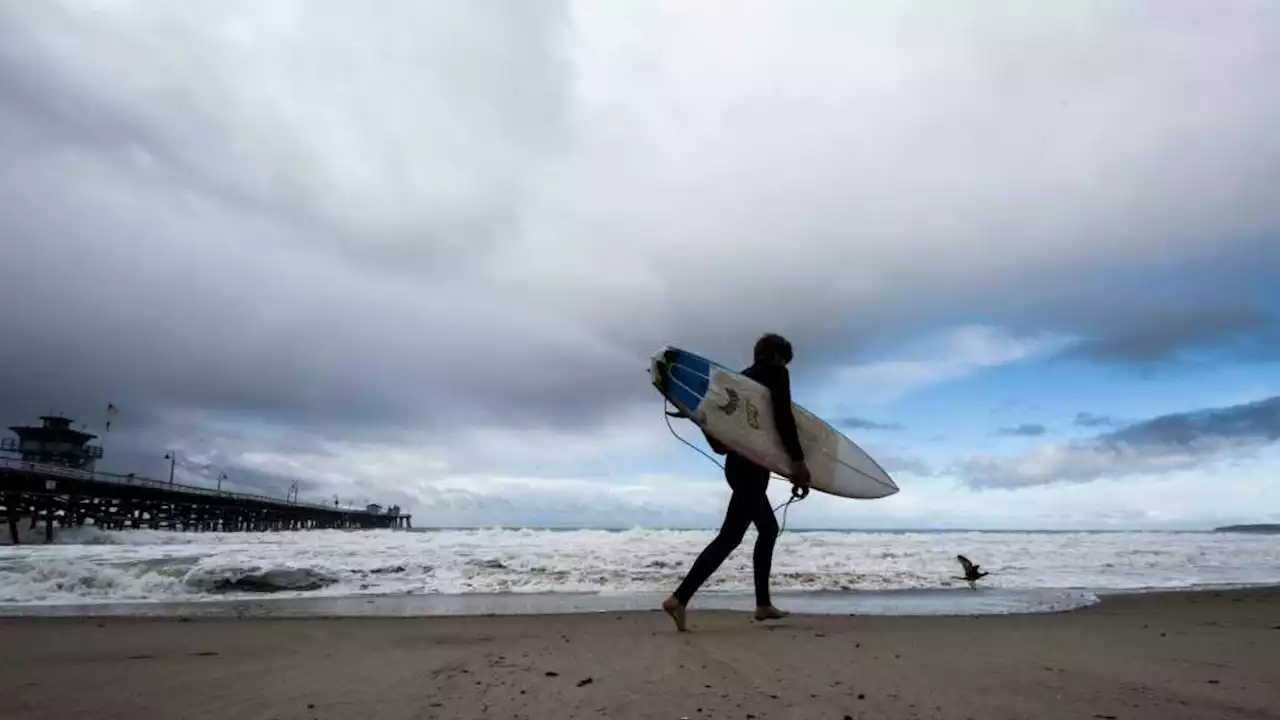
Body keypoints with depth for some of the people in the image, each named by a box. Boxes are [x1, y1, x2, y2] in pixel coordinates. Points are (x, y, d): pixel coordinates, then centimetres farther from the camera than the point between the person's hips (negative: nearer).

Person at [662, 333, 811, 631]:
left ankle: (763, 604, 22)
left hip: (740, 462, 9)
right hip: (752, 467, -9)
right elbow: (783, 417, -17)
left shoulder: (743, 378, 18)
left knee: (769, 529, 21)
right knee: (730, 536, -12)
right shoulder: (776, 374, -4)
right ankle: (679, 599, -19)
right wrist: (798, 461, -17)